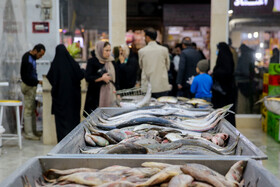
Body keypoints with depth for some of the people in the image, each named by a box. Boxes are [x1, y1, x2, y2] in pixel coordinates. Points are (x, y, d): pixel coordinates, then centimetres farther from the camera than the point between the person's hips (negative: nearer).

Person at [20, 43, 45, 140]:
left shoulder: (32, 57, 9)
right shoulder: (27, 60, -21)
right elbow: (27, 77, -24)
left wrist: (37, 81, 11)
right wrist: (38, 82, -24)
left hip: (32, 85, 10)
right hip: (28, 86, -10)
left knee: (33, 109, 14)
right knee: (28, 110, -5)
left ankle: (33, 131, 21)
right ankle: (29, 133, 0)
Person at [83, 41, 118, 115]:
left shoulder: (112, 62, 13)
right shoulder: (92, 62, 0)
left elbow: (116, 78, 13)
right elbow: (88, 77, -8)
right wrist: (101, 78, -15)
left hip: (110, 94, 4)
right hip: (96, 96, -4)